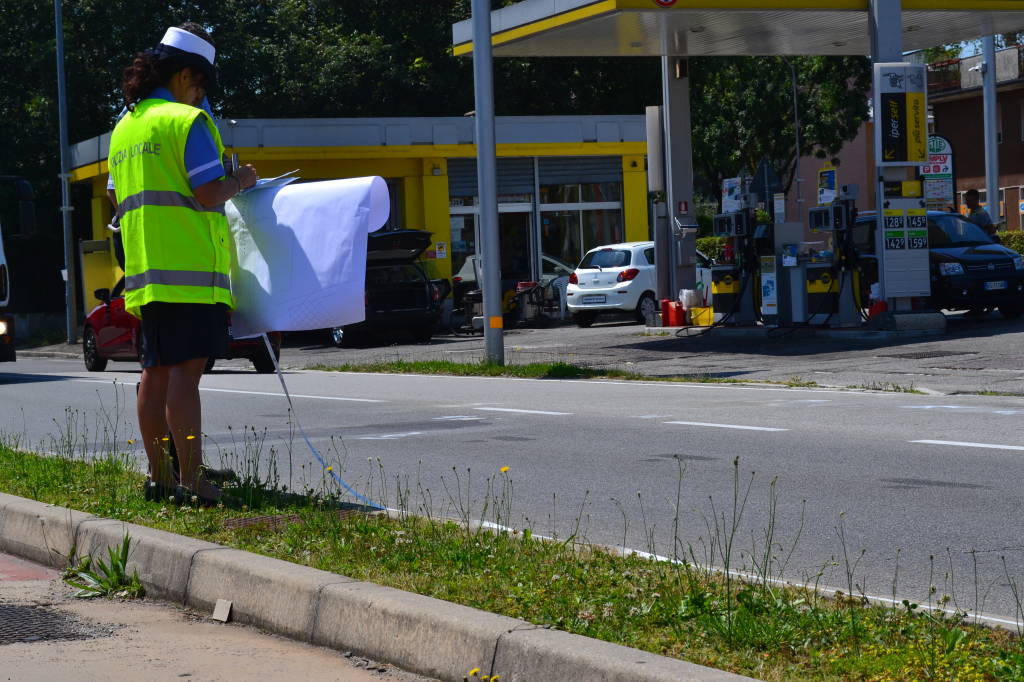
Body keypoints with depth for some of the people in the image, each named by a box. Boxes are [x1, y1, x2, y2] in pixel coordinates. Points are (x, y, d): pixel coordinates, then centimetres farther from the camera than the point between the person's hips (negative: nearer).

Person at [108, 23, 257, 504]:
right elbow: (209, 193, -15)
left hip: (146, 272, 8)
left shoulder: (124, 129, 18)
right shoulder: (186, 120, -8)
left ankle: (158, 475, 13)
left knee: (156, 371, 10)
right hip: (189, 267, -8)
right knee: (185, 370, -11)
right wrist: (240, 181, 3)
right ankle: (191, 479, -14)